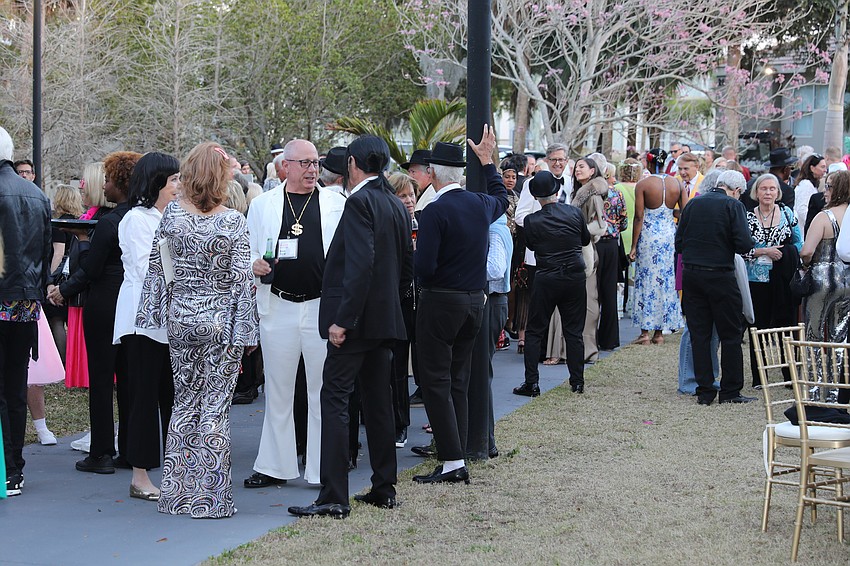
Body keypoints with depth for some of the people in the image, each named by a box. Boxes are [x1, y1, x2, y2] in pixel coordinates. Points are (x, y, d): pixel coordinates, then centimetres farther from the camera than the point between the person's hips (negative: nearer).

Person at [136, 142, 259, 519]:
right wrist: (247, 330, -2)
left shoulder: (172, 214, -2)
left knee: (185, 400, 13)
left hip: (180, 318, 3)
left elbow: (158, 266, 3)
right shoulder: (233, 222, -10)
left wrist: (157, 315, 13)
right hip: (220, 319, -3)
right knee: (215, 404, 2)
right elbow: (241, 279, -9)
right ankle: (210, 497, 5)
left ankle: (178, 492, 16)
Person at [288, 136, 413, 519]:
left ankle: (333, 497, -9)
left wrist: (342, 320, -21)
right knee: (378, 401, 14)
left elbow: (360, 264, -22)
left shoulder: (360, 201, -13)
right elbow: (406, 268, 18)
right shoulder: (397, 206, 14)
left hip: (356, 320, -9)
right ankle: (384, 489, 20)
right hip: (386, 319, 9)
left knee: (334, 401, -7)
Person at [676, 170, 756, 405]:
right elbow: (744, 244, -14)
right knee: (731, 334, 6)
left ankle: (705, 391, 9)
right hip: (720, 276, -5)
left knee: (699, 334, 8)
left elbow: (679, 243, 9)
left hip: (691, 274, 5)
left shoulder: (692, 204, 8)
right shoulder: (733, 206, -6)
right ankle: (730, 391, 7)